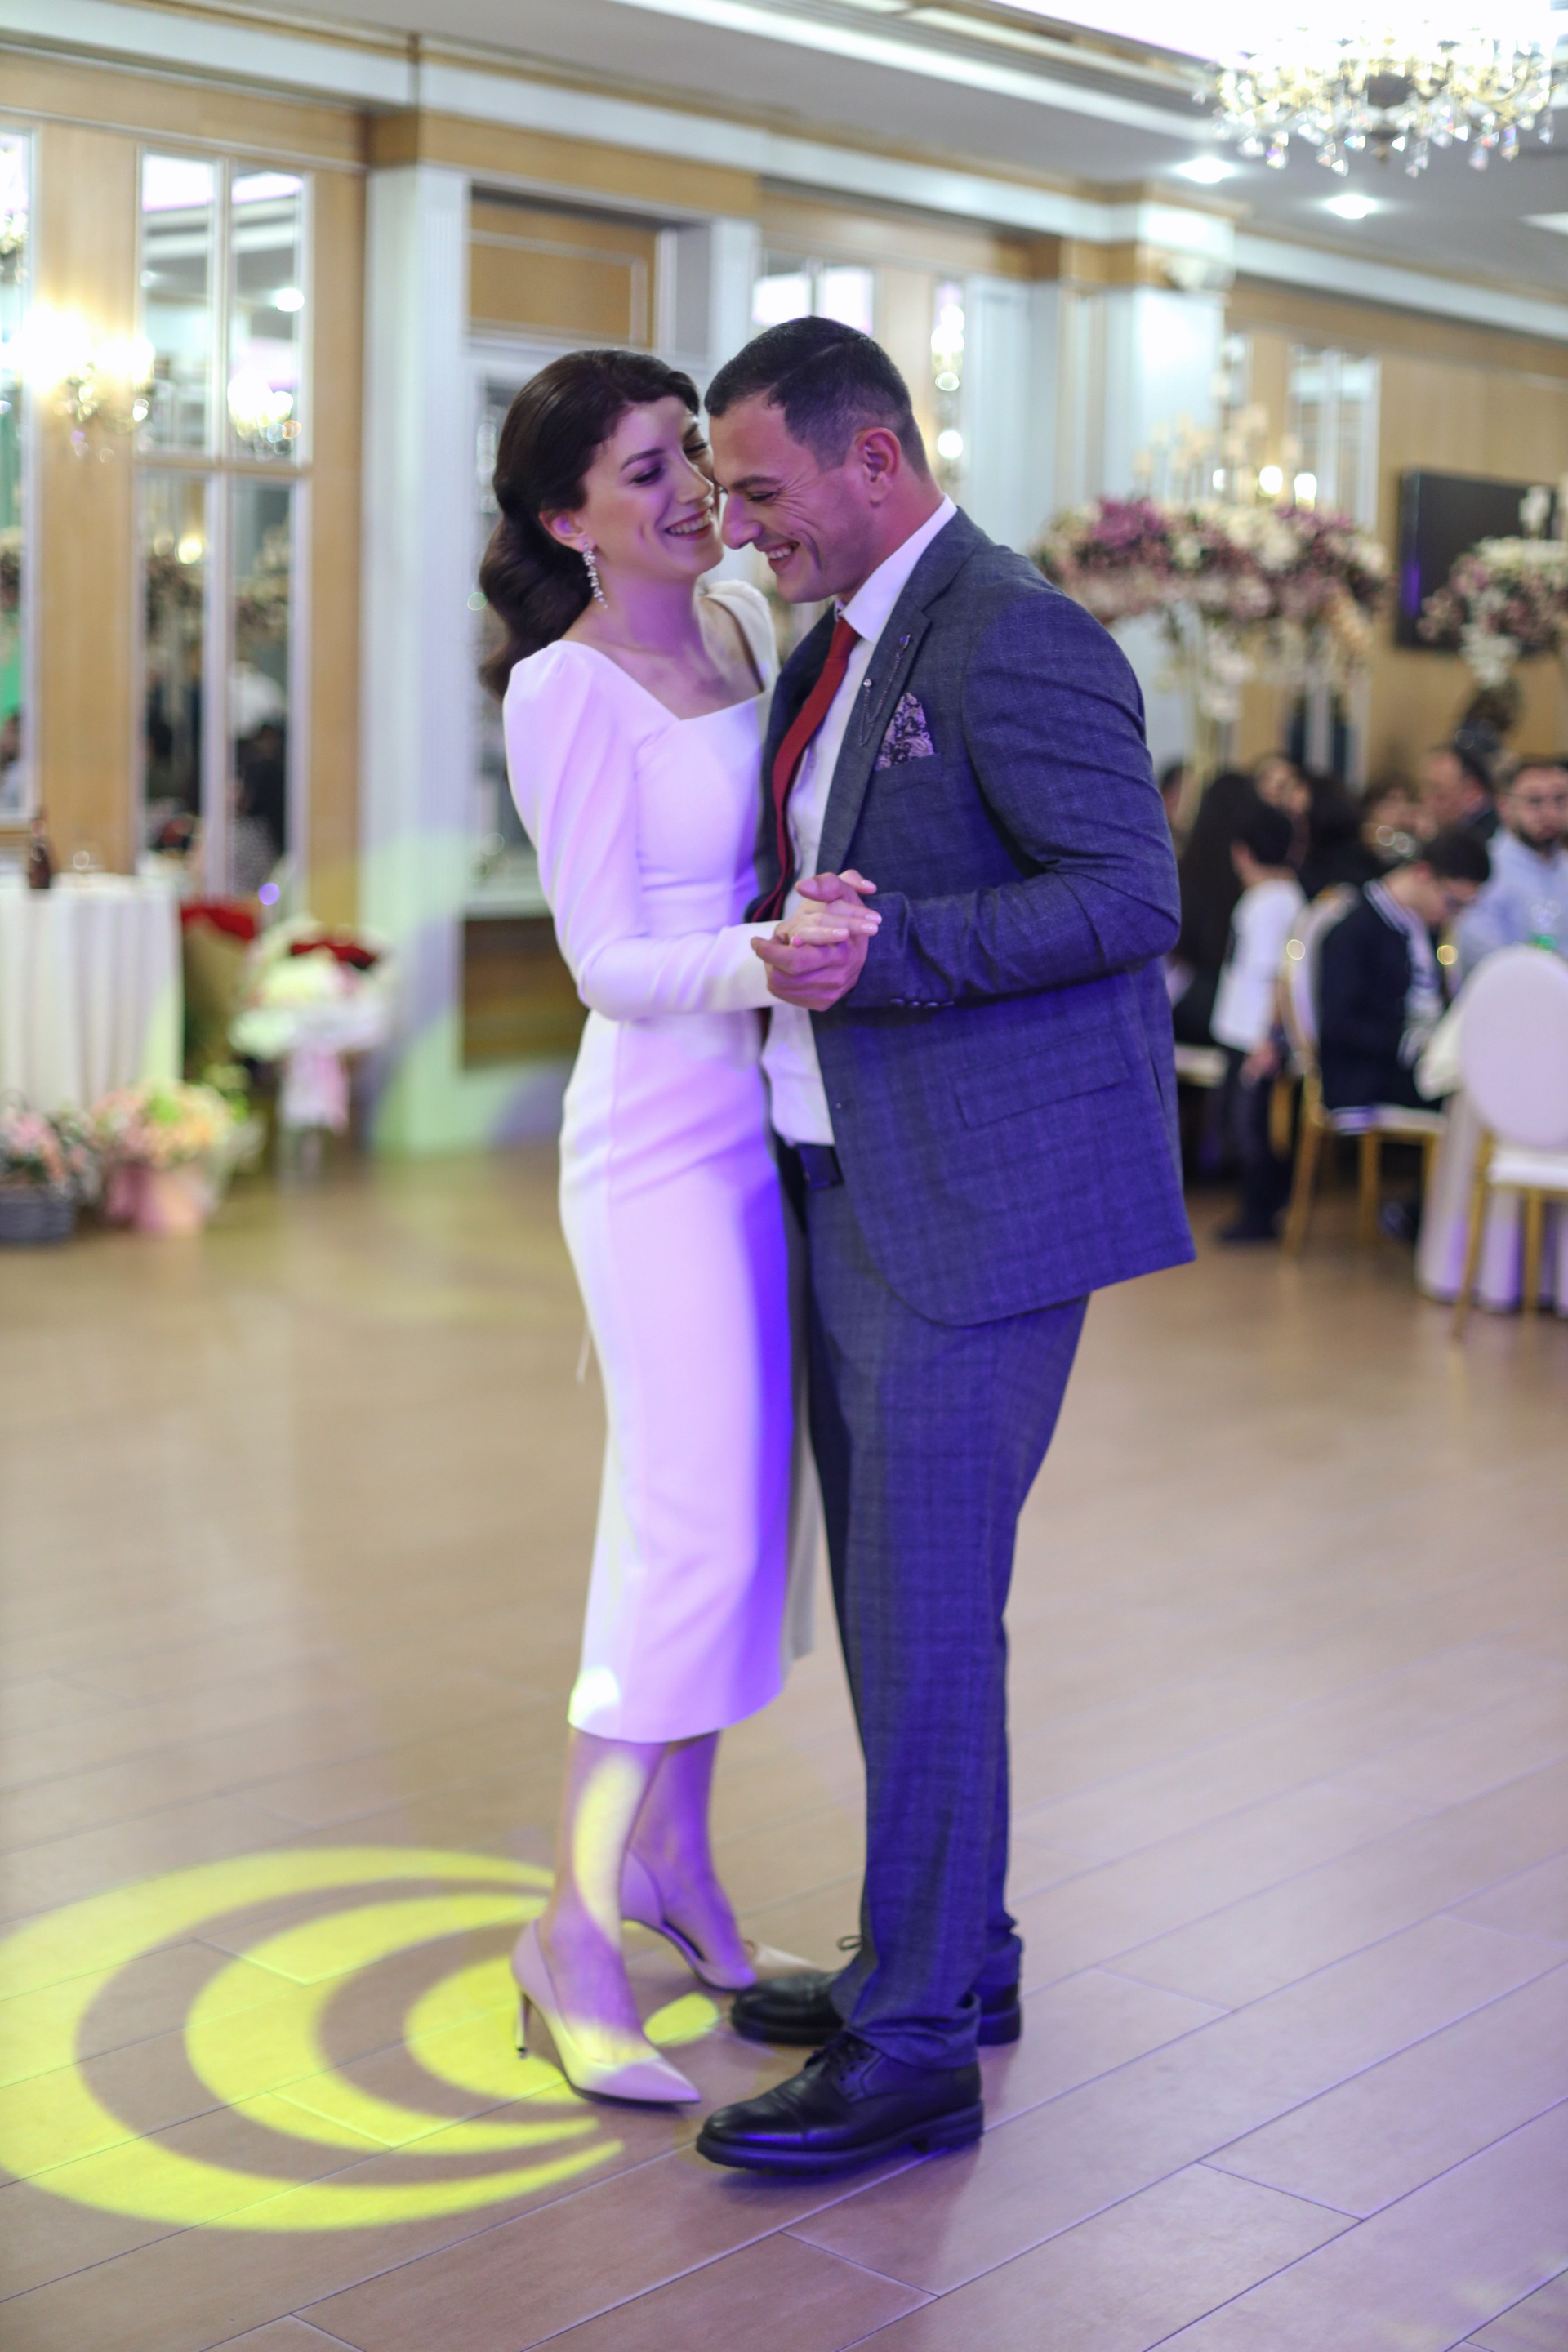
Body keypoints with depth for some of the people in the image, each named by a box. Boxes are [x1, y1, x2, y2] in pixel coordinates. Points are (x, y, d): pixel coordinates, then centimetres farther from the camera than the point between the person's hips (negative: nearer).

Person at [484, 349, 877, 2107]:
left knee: (749, 1507, 13)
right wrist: (767, 961, -32)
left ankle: (670, 1845, 29)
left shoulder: (739, 623, 8)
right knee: (690, 1533, -8)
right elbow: (611, 964, -15)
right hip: (665, 1137, -7)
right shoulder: (566, 691, -13)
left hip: (779, 1125, 8)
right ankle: (570, 1931, 5)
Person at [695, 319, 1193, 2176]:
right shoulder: (835, 654, 15)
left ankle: (917, 2050, 6)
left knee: (923, 1609, -5)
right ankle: (950, 1953, 31)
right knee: (887, 1591, 16)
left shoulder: (1013, 638, -14)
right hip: (851, 1188, 10)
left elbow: (1131, 893, -21)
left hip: (981, 1202, -10)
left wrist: (887, 950, -27)